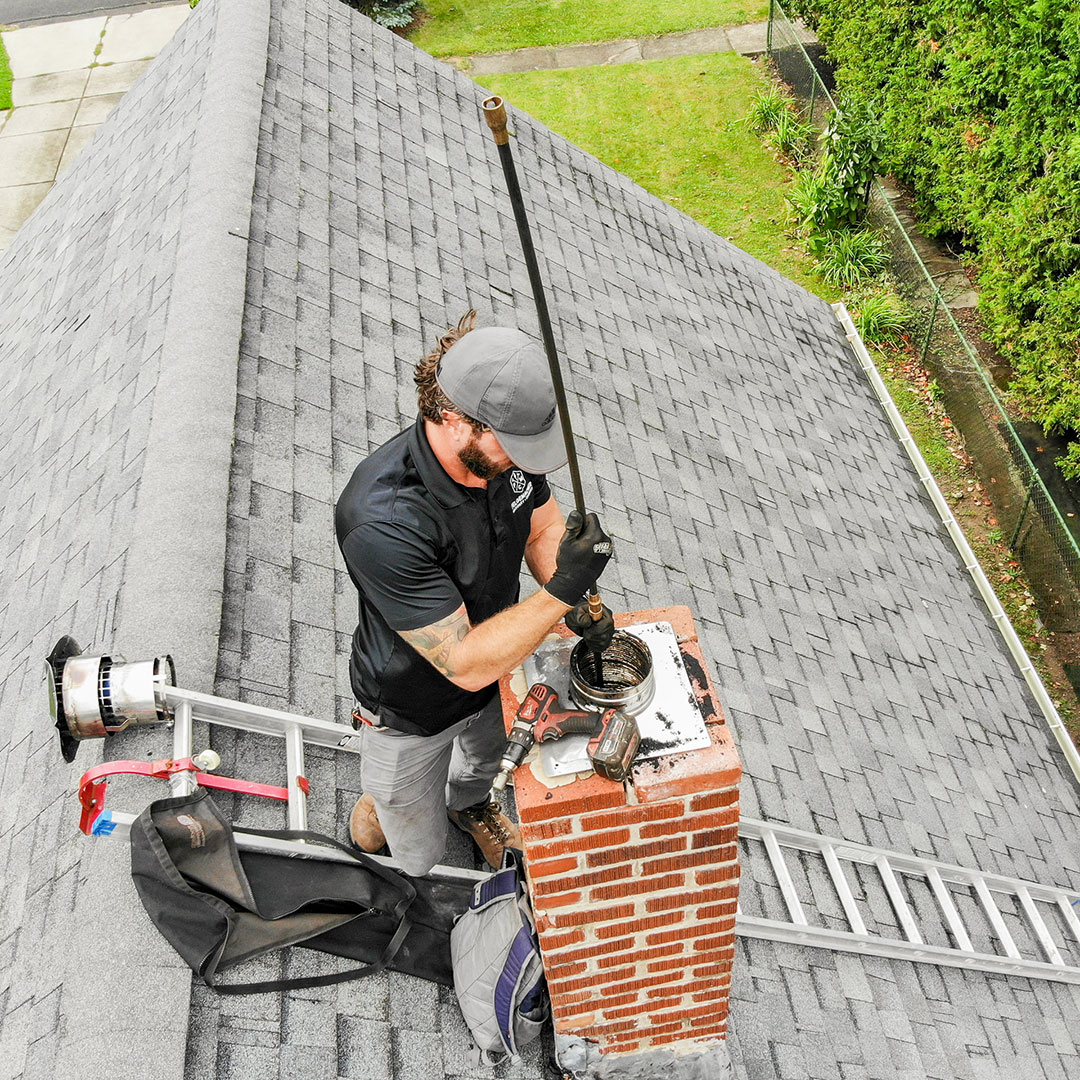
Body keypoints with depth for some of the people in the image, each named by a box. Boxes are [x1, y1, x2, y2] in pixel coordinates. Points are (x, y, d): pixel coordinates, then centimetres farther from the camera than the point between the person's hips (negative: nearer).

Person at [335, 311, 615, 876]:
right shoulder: (382, 522, -44)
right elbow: (465, 664, -38)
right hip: (413, 713, -5)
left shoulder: (503, 447, -23)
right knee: (418, 859, 21)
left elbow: (543, 527, -3)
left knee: (485, 761, 37)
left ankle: (469, 804, 72)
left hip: (496, 671, 6)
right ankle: (381, 798, 53)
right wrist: (560, 592, -46)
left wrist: (575, 603, -20)